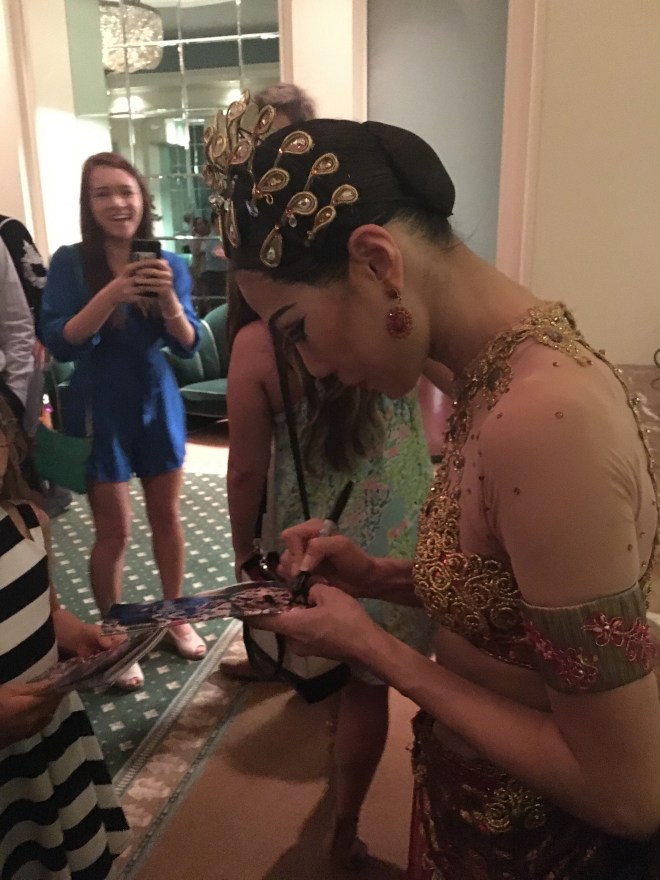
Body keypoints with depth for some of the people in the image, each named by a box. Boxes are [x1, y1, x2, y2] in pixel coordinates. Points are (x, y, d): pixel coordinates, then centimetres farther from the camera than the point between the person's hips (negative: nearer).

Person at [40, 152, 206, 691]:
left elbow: (188, 346, -7)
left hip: (158, 404, 3)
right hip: (101, 411, -3)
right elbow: (60, 343, -17)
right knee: (114, 531, 4)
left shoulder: (169, 264, -3)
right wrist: (112, 293, -30)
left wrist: (169, 298, -26)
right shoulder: (70, 263, -10)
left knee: (167, 517, 14)